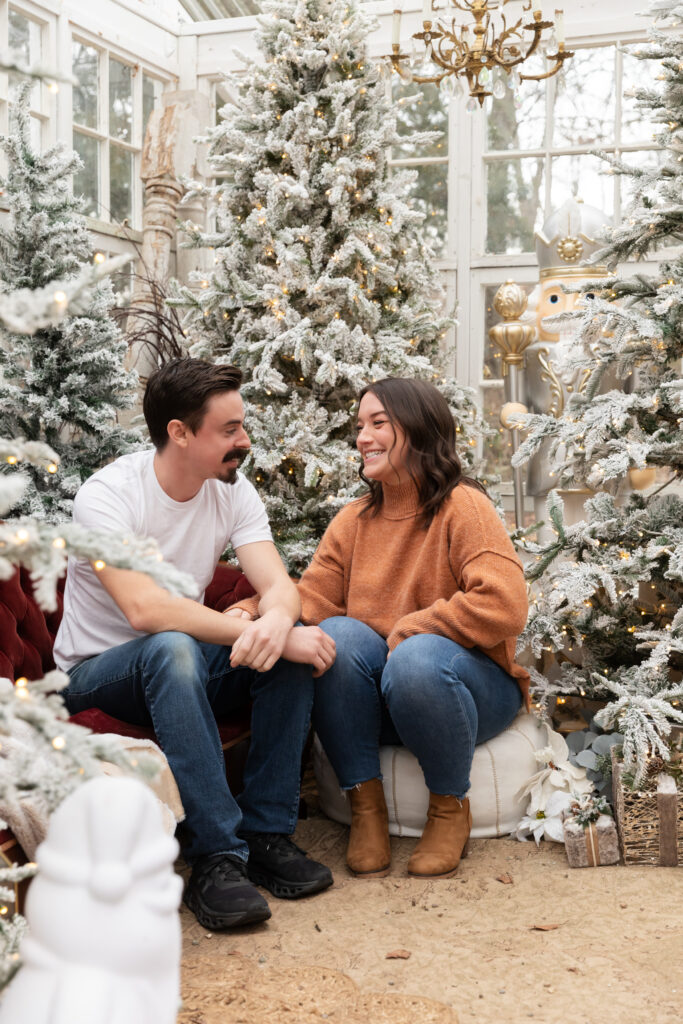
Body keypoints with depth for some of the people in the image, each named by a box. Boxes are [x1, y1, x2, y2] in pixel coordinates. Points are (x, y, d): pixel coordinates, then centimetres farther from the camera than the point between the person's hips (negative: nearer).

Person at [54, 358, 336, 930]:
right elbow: (145, 609, -35)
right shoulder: (107, 496, -21)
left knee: (294, 648, -21)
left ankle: (267, 835, -16)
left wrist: (273, 625, -40)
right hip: (99, 673, -5)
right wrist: (262, 632, -38)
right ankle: (217, 857, -33)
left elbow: (280, 586, -15)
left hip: (187, 667, 5)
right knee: (173, 648, -38)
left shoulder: (233, 492, -3)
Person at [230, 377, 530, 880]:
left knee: (416, 658, -36)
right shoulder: (353, 520, 7)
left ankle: (451, 807, -9)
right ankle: (365, 804, -12)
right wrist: (250, 612, -22)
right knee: (336, 635, -25)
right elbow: (311, 599, -2)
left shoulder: (463, 508, -11)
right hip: (375, 702, 4)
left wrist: (410, 629, -18)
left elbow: (504, 606, -24)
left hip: (476, 686, -4)